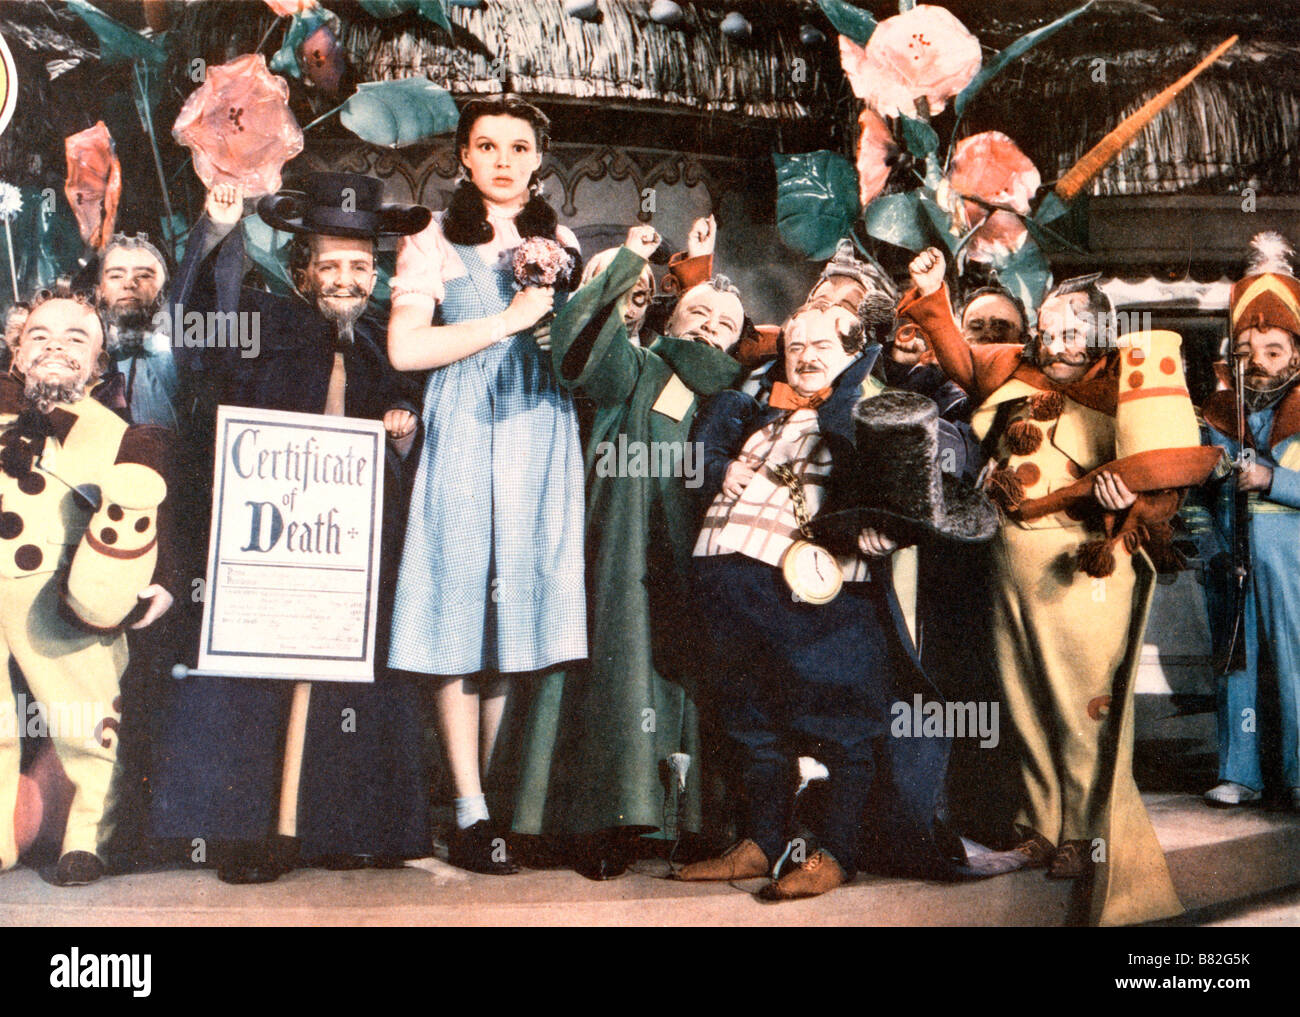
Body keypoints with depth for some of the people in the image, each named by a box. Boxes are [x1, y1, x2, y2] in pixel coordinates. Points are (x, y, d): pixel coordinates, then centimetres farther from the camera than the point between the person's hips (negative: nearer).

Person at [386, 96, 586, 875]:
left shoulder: (563, 245, 19)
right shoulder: (436, 241, 6)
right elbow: (405, 348, -6)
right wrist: (510, 318, -7)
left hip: (542, 437, 4)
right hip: (465, 436, -3)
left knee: (521, 603, 0)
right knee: (462, 603, -7)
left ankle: (495, 797, 8)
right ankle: (471, 814, -5)